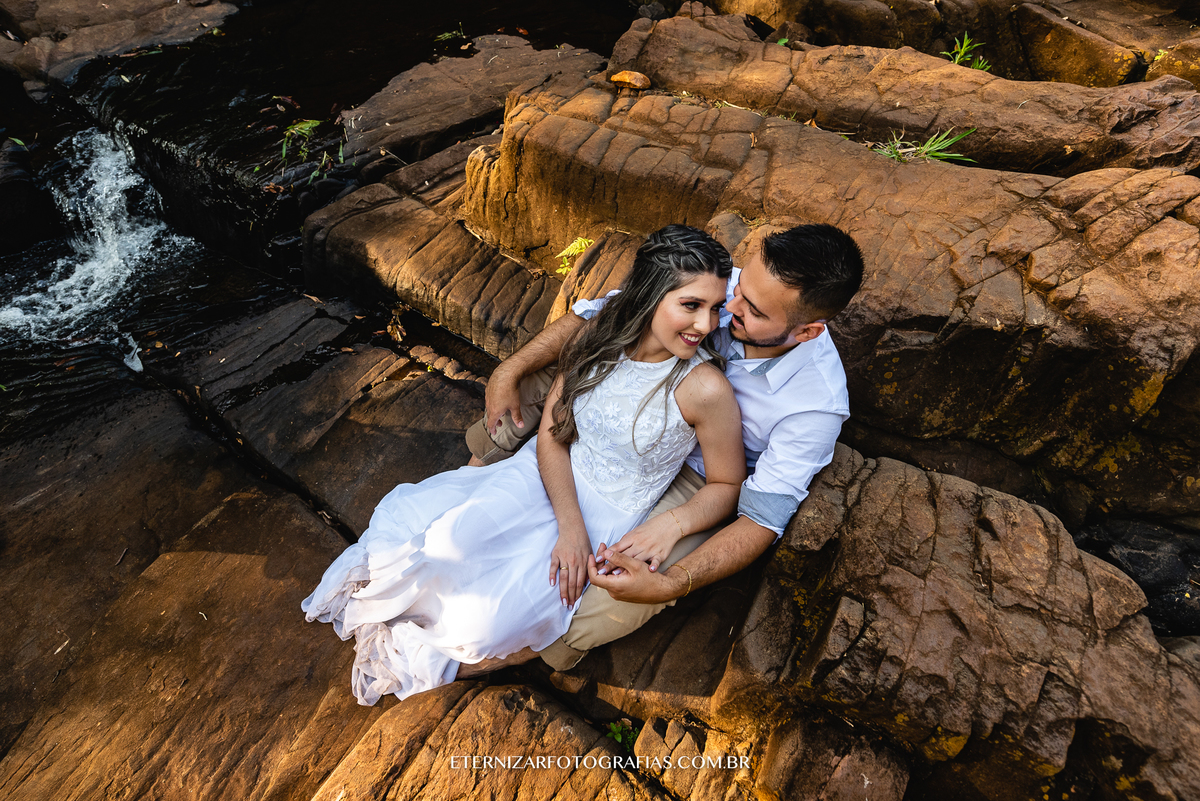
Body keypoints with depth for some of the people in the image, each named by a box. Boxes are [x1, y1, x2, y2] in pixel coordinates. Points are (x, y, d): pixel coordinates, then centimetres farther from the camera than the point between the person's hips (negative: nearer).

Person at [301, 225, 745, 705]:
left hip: (605, 519, -3)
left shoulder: (705, 389, -21)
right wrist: (569, 524, -18)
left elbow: (727, 484, -8)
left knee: (482, 625, -17)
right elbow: (551, 433, -6)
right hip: (541, 474, 4)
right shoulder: (597, 336, -10)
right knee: (408, 521, -15)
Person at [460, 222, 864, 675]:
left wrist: (669, 585, -41)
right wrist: (510, 370, -17)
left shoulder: (818, 405, -31)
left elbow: (763, 520, -27)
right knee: (522, 383, -5)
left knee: (615, 607, -25)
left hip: (700, 480, -4)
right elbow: (601, 313, -14)